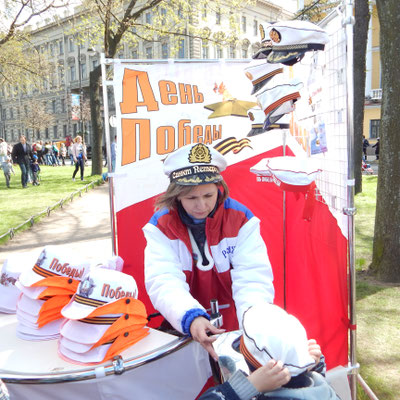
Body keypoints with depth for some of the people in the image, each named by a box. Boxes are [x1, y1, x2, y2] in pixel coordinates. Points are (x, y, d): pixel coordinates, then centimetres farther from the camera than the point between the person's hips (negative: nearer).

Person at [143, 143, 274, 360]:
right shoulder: (160, 226, -7)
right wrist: (191, 318, -38)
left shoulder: (242, 220, -7)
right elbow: (163, 281, -19)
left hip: (235, 328, 0)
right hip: (183, 330, 0)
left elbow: (253, 277, -14)